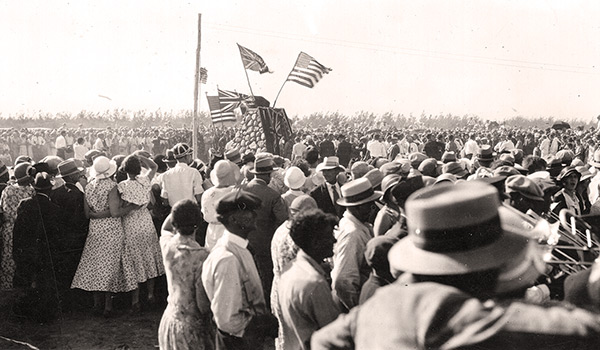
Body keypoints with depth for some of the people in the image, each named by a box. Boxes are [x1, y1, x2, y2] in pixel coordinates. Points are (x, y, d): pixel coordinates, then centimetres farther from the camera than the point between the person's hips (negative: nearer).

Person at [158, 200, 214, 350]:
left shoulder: (166, 243, -11)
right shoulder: (201, 256, -27)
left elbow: (165, 229, 19)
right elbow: (203, 303, -21)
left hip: (169, 319, 6)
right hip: (191, 326, -6)